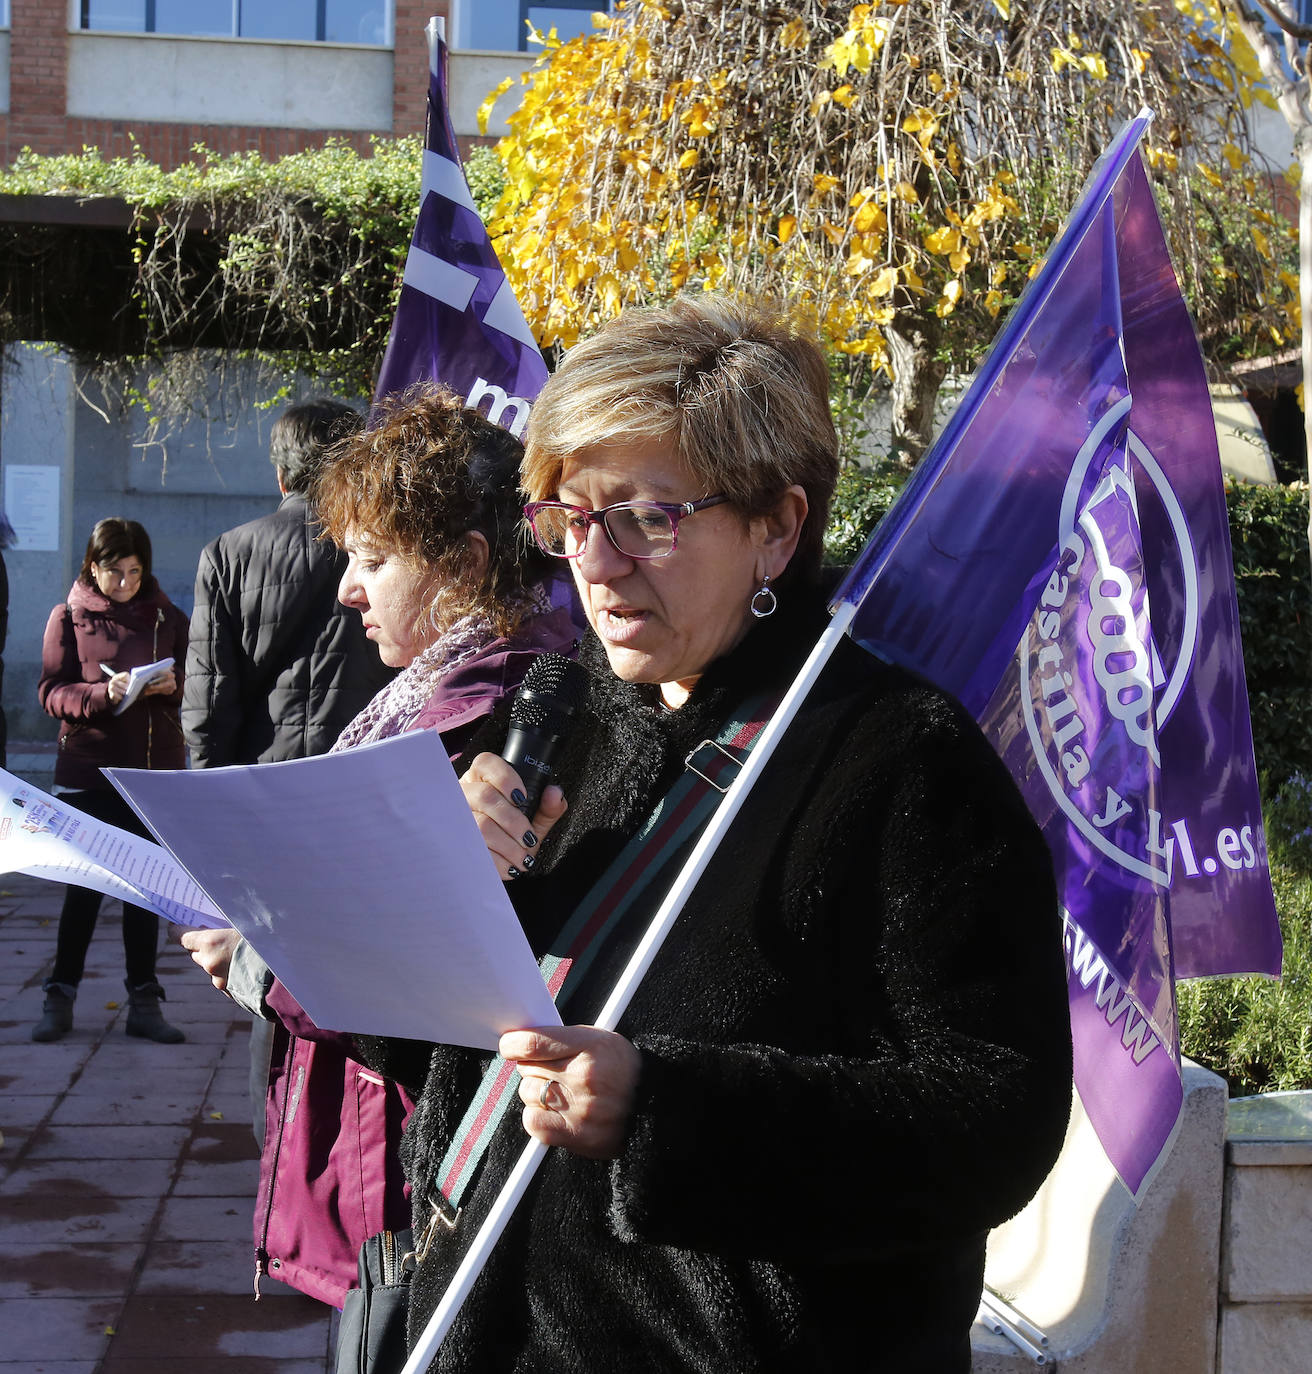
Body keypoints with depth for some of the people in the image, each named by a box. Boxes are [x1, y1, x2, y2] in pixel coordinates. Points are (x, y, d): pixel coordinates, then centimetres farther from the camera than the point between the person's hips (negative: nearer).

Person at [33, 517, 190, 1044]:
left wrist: (172, 686, -11)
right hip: (88, 768, -2)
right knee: (84, 884, 1)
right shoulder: (69, 617, 4)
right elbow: (51, 693, -3)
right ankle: (60, 997, 12)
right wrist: (105, 692, -21)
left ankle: (144, 1002, 12)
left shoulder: (168, 619, 9)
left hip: (156, 769, 2)